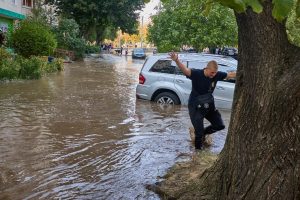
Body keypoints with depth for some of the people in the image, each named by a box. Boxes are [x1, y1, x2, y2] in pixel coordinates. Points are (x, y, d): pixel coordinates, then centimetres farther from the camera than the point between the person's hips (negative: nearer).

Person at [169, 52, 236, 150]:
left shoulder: (216, 75, -9)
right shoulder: (196, 74, -24)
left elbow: (230, 74, 4)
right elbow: (185, 70, -41)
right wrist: (176, 60, -60)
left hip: (209, 105, 6)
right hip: (195, 107, -6)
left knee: (220, 125, 13)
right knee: (199, 132, -2)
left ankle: (203, 132, 36)